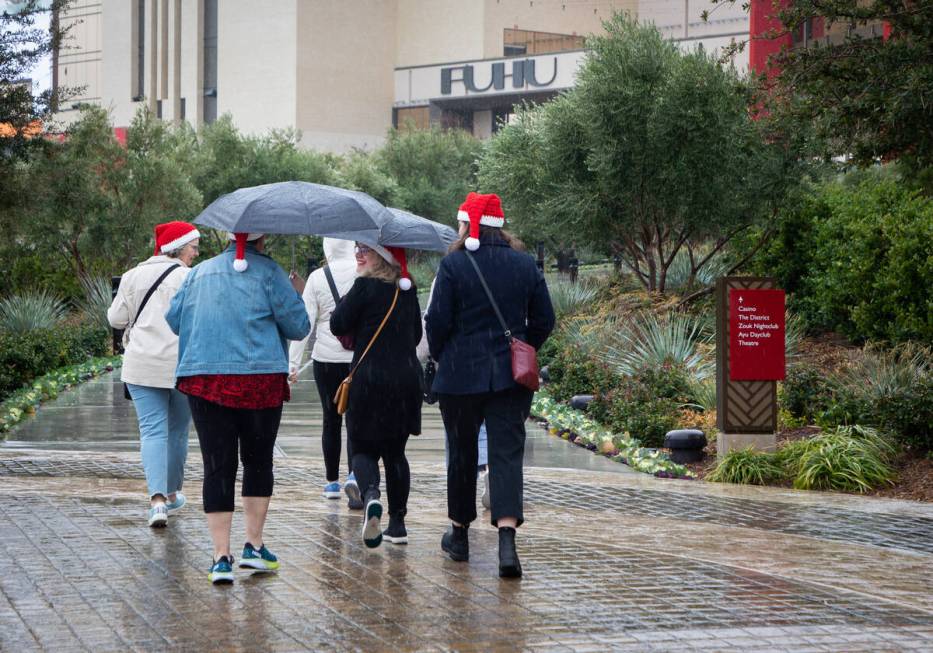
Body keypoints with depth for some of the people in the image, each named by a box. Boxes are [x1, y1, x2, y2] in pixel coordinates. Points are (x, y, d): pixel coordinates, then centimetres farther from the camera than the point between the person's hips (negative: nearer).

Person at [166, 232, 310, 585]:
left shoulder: (200, 272, 11)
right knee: (258, 461, 13)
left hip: (203, 380, 3)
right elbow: (298, 327, -2)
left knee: (217, 466, 1)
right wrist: (296, 295, 18)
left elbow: (173, 318, 16)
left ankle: (221, 557, -4)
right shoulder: (268, 272, -2)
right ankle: (254, 546, 15)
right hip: (260, 380, -2)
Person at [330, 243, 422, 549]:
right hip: (407, 379, 5)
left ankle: (371, 495, -25)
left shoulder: (365, 287, -11)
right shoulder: (408, 289, 8)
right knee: (395, 451, 15)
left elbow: (338, 326, -8)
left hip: (370, 378, -5)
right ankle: (397, 523, 14)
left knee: (363, 448, 5)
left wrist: (345, 302, 10)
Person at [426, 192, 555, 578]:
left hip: (460, 375, -2)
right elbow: (544, 321, 7)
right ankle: (507, 538, -19)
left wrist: (440, 357, 9)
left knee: (462, 454, 13)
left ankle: (460, 535, 26)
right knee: (507, 454, -2)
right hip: (510, 377, 2)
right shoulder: (525, 265, 3)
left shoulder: (453, 265, -9)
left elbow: (438, 322, -9)